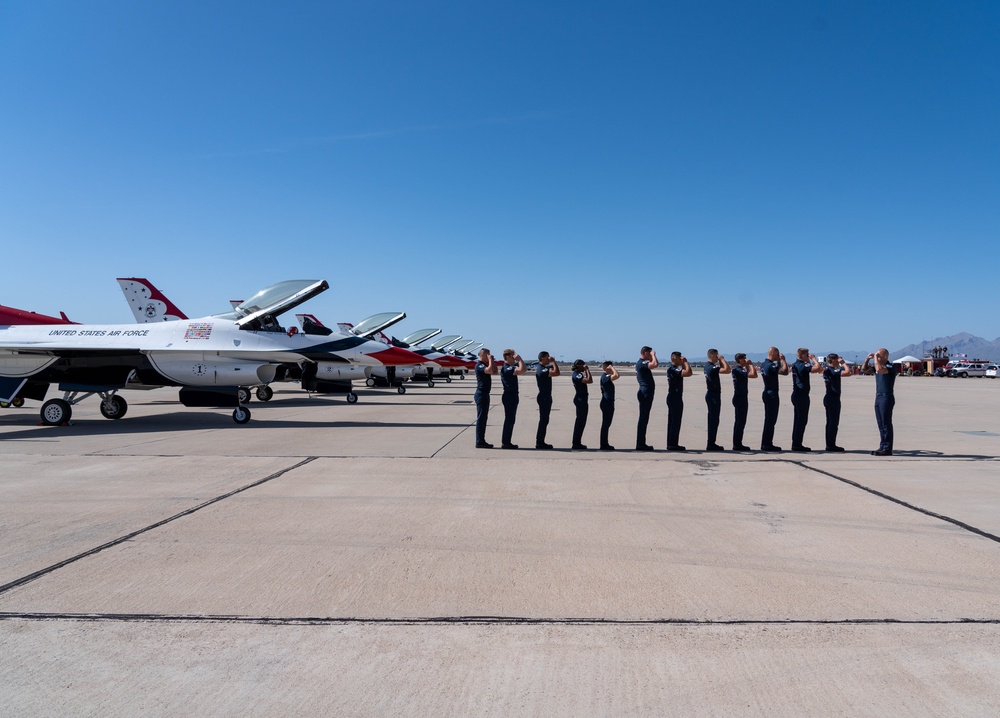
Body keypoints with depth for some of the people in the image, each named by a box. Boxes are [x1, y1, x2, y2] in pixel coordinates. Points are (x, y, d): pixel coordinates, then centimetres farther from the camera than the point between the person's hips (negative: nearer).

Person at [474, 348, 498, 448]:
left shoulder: (484, 365, 17)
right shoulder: (479, 365, -14)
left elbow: (495, 371, 21)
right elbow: (490, 370, -31)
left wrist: (492, 361, 13)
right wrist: (490, 360, -18)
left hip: (485, 394, 10)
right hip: (481, 394, -10)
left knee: (483, 418, 12)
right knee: (481, 418, -7)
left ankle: (481, 441, 16)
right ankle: (479, 442, -5)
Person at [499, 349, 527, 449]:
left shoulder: (512, 366, 15)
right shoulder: (506, 368, -17)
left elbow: (524, 369, 22)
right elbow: (521, 370, -27)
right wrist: (519, 359, -18)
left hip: (513, 396, 11)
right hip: (509, 396, -11)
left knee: (510, 419, 13)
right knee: (509, 419, -6)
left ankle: (507, 442, 19)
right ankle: (505, 443, -2)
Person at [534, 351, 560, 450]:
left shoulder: (544, 368, 14)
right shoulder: (541, 369, -19)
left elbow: (556, 372, 20)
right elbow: (556, 373, -27)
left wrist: (553, 363, 7)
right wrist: (553, 362, -17)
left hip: (546, 396, 10)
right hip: (544, 397, -10)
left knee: (544, 420, 13)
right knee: (543, 420, -7)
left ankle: (540, 442, 18)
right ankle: (539, 443, -3)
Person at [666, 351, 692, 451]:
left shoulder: (673, 368, 16)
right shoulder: (673, 369, -17)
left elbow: (688, 373, 21)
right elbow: (688, 372, -28)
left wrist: (684, 363, 12)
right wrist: (685, 362, -16)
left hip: (672, 397, 11)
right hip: (675, 398, -11)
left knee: (672, 421, 11)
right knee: (676, 421, -6)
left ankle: (671, 444, 15)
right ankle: (673, 444, -4)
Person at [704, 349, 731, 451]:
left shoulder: (708, 366, 11)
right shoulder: (712, 367, -19)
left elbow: (725, 370, 22)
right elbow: (726, 370, -27)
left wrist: (721, 360, 9)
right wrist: (722, 359, -16)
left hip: (710, 394, 10)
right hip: (714, 396, -10)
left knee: (712, 419, 13)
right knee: (714, 420, -6)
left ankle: (711, 444, 18)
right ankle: (711, 445, -3)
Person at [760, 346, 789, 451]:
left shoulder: (763, 364, 11)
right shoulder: (771, 365, -18)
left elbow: (778, 370, 25)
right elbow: (785, 372, -24)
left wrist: (779, 361, 15)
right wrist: (783, 359, -13)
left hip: (767, 393, 10)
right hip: (772, 394, -10)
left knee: (768, 419, 14)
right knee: (771, 420, -4)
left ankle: (765, 444, 18)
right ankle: (767, 444, -1)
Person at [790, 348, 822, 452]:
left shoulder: (795, 365, 13)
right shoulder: (802, 366, -16)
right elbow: (817, 368, -27)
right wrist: (813, 358, -11)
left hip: (796, 394, 10)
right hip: (802, 395, -10)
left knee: (798, 419, 13)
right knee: (802, 420, -5)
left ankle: (795, 443, 16)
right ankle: (797, 444, -4)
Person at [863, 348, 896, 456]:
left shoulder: (890, 367, -12)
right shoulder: (879, 366, 14)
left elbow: (879, 369, -32)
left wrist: (876, 358, -18)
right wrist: (868, 358, 6)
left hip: (887, 398, -9)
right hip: (878, 397, 9)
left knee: (886, 424, -6)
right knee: (881, 424, 10)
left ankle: (887, 449, -3)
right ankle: (882, 447, 14)